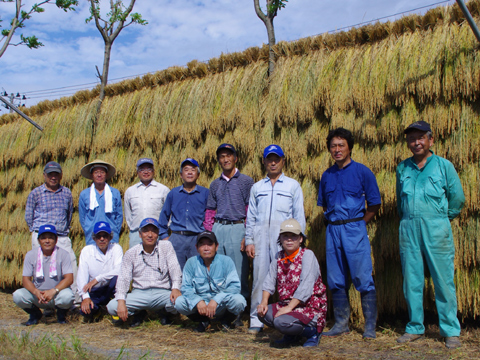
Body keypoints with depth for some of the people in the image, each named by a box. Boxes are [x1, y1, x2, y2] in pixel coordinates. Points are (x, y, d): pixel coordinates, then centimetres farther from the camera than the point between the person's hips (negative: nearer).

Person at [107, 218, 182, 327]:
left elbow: (174, 269, -4)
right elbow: (123, 278, 0)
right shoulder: (131, 253, 6)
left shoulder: (166, 247, 5)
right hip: (139, 293, 1)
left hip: (162, 293, -1)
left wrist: (176, 288, -23)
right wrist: (121, 301, -17)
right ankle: (139, 313, 10)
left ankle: (163, 311, 6)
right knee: (112, 307, -23)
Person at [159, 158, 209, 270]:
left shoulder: (205, 193, 6)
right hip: (176, 239, 2)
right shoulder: (173, 193, 11)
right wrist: (164, 236, 12)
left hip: (198, 239, -1)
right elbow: (164, 215, 18)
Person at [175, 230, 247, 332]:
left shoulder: (226, 261, -9)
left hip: (222, 305, -2)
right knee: (179, 302, -23)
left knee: (238, 300, -32)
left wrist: (216, 299, -30)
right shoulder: (191, 263, -3)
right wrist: (198, 301, -26)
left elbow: (235, 286, -16)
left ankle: (226, 320, 5)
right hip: (200, 304, 2)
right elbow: (186, 288, -6)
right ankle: (203, 321, 7)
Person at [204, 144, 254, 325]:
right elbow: (210, 211, 17)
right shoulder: (215, 184, 17)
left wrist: (247, 236, -10)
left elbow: (250, 211, -2)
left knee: (238, 274, -4)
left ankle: (238, 314, 5)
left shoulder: (246, 181, 4)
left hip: (237, 228, -4)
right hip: (218, 229, 5)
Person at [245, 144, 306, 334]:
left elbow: (299, 216, 8)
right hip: (261, 238, 2)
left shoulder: (293, 185, 12)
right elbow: (251, 216, 15)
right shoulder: (257, 187, 18)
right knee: (259, 277, -1)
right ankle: (256, 320, 6)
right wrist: (249, 241, 5)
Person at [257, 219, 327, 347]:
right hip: (286, 304, 7)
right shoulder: (279, 257, 8)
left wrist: (289, 307, -24)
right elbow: (269, 281, 6)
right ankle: (292, 335, 10)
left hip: (311, 306, -7)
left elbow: (305, 287, -21)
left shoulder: (307, 255, -13)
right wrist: (264, 302, -10)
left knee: (282, 322, -29)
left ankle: (313, 331, -1)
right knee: (263, 313, -12)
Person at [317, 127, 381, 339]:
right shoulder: (327, 175, 11)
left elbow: (374, 204, -1)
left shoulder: (362, 172, -2)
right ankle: (341, 323, 20)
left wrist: (357, 224, -2)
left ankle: (370, 326, 7)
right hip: (332, 230, 5)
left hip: (355, 229, -5)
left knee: (363, 279, -3)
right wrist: (334, 223, 9)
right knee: (336, 280, 9)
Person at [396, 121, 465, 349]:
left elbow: (457, 198, 7)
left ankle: (451, 331, 10)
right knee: (411, 281, 6)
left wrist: (442, 218, 11)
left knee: (444, 280, -1)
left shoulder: (444, 166, 2)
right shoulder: (402, 168, 11)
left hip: (436, 228, -3)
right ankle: (415, 328, 18)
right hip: (408, 228, 3)